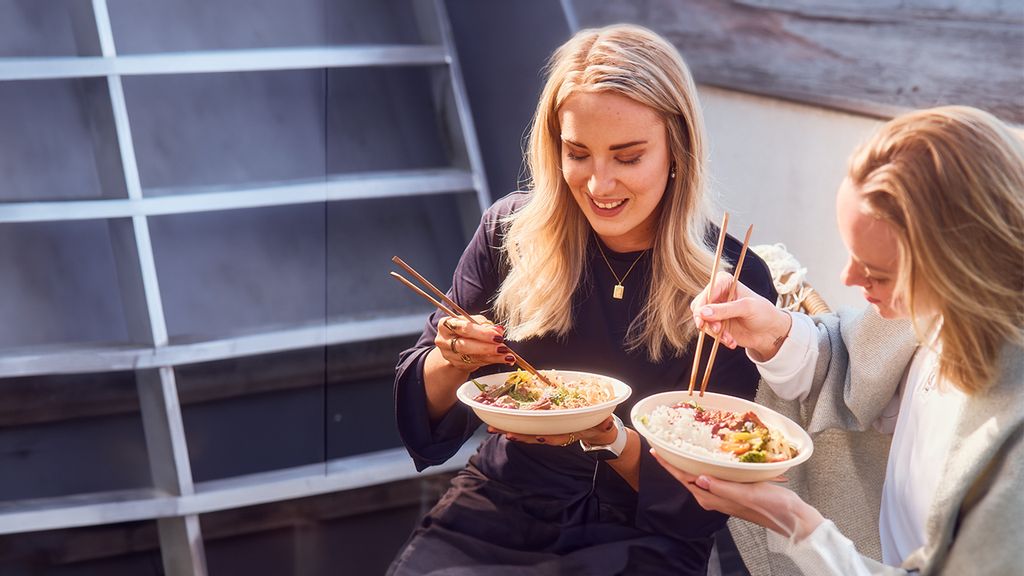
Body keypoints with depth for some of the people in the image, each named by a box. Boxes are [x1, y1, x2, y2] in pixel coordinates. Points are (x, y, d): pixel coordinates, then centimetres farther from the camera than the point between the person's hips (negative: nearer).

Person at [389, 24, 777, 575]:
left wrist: (608, 437, -24)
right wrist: (451, 360, -17)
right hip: (495, 508, 2)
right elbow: (427, 414, 5)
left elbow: (700, 496, -6)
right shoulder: (511, 231, -4)